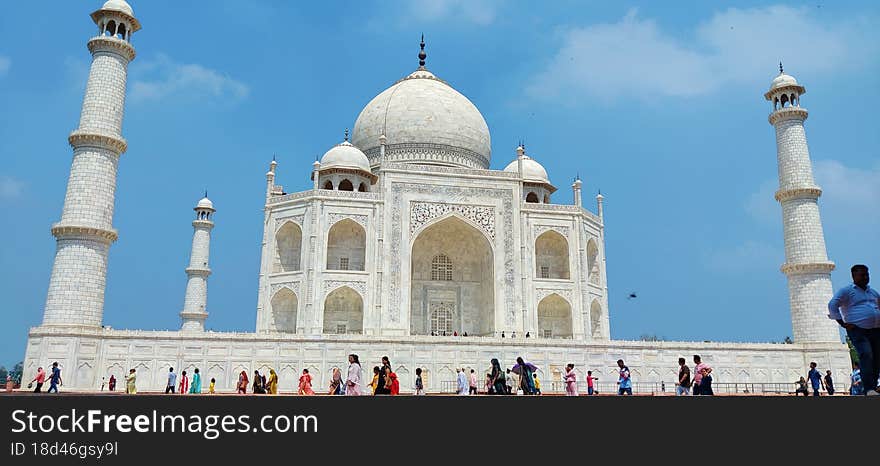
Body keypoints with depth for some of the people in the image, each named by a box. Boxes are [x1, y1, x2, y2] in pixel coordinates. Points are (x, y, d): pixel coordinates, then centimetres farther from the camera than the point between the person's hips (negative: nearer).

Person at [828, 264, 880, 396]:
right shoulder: (846, 291, 1)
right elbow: (832, 305, -9)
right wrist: (843, 323, -12)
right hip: (858, 330, -6)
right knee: (866, 356, -21)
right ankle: (868, 389, -23)